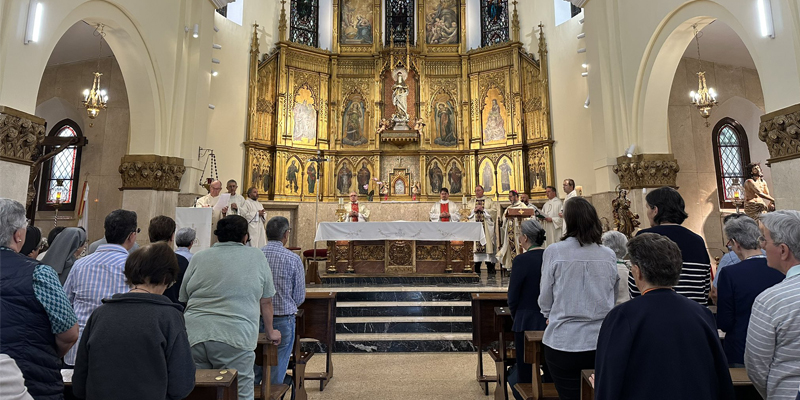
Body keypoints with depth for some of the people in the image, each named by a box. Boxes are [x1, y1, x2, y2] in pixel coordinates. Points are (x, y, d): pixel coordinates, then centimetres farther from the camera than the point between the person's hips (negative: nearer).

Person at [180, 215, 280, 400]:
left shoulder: (198, 258, 11)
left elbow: (183, 300, 20)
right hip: (234, 338, -3)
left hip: (193, 336, 4)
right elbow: (266, 302, 12)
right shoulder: (256, 257, 6)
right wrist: (270, 333, 25)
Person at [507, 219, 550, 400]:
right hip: (552, 323, 5)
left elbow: (513, 298, -12)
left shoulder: (521, 260, -17)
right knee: (551, 371, 19)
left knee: (525, 373, 10)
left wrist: (516, 317, 7)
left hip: (527, 323, -5)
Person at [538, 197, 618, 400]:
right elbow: (613, 297, 11)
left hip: (564, 342, -3)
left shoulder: (554, 251, -13)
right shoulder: (609, 255, -3)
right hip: (602, 342, 3)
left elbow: (545, 299, -3)